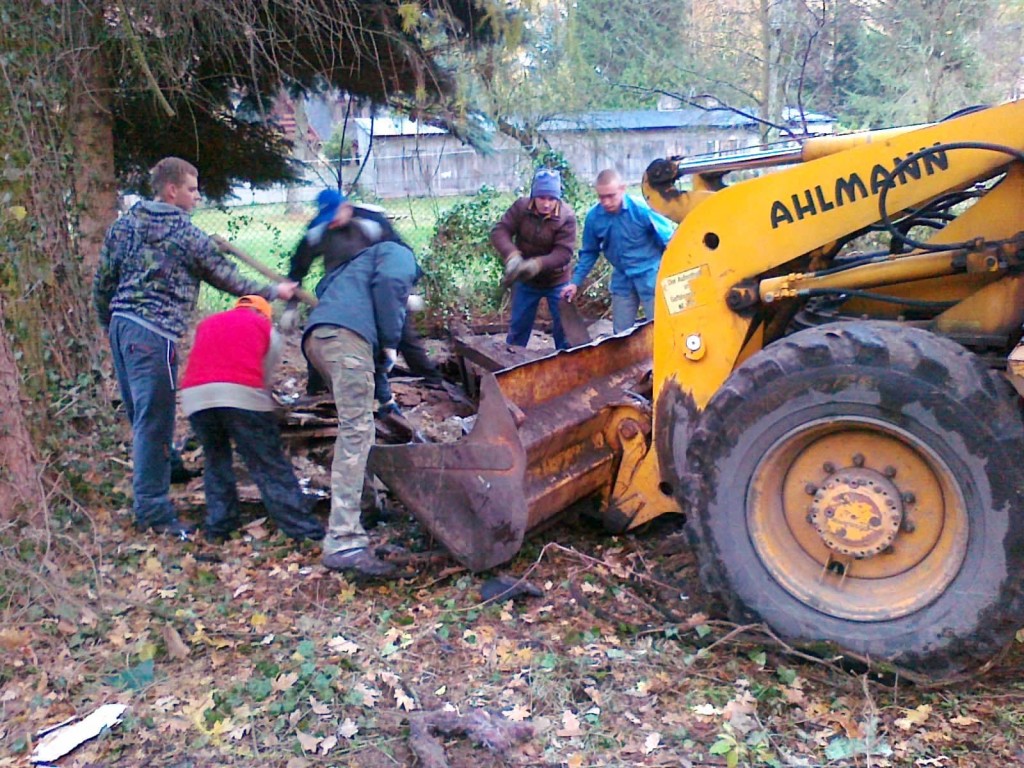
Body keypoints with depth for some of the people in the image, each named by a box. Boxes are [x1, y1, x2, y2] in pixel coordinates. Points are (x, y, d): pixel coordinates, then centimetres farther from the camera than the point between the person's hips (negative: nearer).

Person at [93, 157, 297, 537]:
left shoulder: (123, 225, 14)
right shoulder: (187, 235, -5)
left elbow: (102, 284, 16)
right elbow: (228, 279, 2)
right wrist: (274, 291, 13)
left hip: (121, 325, 8)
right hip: (154, 334, -8)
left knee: (141, 417, 19)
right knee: (154, 422, -5)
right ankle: (153, 510, 0)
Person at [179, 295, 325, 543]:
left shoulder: (206, 323, 32)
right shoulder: (267, 329, 22)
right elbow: (265, 374, 14)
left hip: (195, 395, 4)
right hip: (241, 393, -3)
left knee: (215, 460, 22)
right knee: (270, 464, 2)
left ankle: (217, 527, 17)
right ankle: (303, 528, 2)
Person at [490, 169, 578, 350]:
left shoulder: (567, 216, -21)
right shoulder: (520, 207, -14)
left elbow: (563, 252, -27)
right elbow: (499, 231, -19)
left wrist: (538, 264, -43)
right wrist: (512, 256, -38)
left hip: (556, 281, -2)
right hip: (525, 281, 2)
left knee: (564, 326, 4)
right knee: (518, 326, 13)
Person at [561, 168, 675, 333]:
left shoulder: (642, 209, -20)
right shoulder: (593, 216, -9)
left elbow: (668, 240, -10)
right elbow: (589, 252, 6)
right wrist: (575, 282, 1)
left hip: (649, 275, -4)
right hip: (622, 279, 4)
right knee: (620, 332, 11)